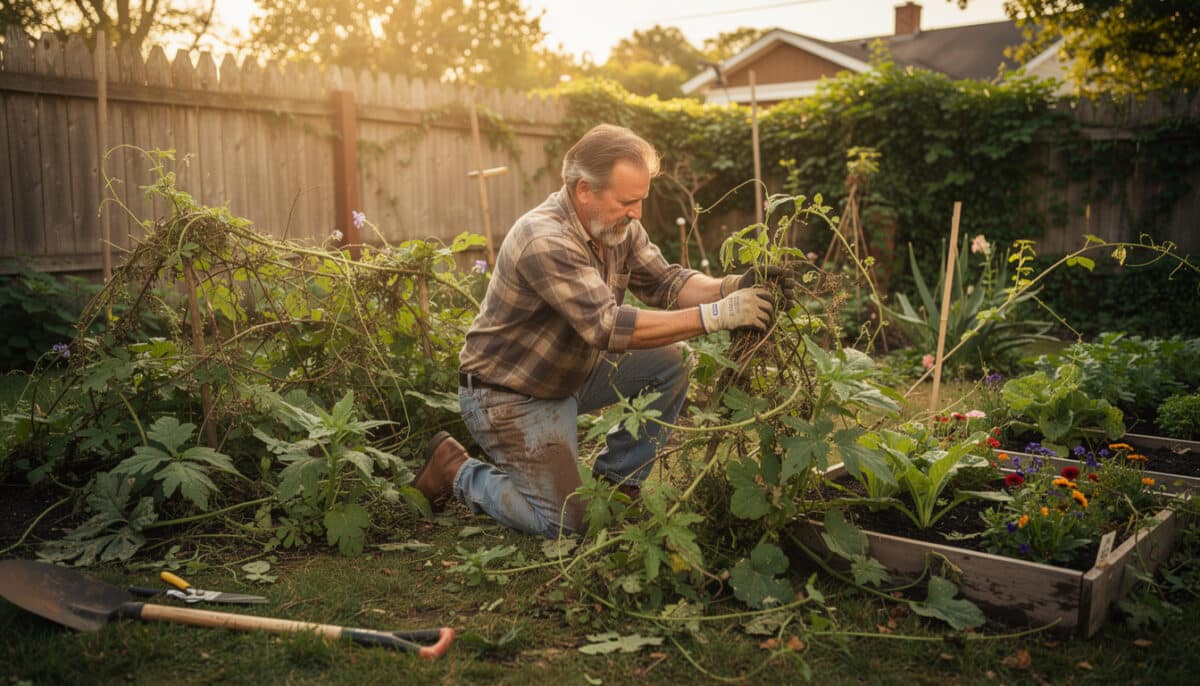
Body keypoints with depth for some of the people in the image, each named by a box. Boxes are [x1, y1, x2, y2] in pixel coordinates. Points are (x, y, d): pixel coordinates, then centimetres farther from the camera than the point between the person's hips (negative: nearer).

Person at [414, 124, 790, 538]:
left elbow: (663, 283, -5)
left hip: (570, 374, 8)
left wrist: (731, 287, -24)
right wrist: (717, 315, -40)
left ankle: (616, 478, 11)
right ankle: (458, 471, 13)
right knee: (565, 522, -8)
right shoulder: (545, 242, -32)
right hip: (511, 395, -8)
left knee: (669, 361, -5)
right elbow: (609, 328, -38)